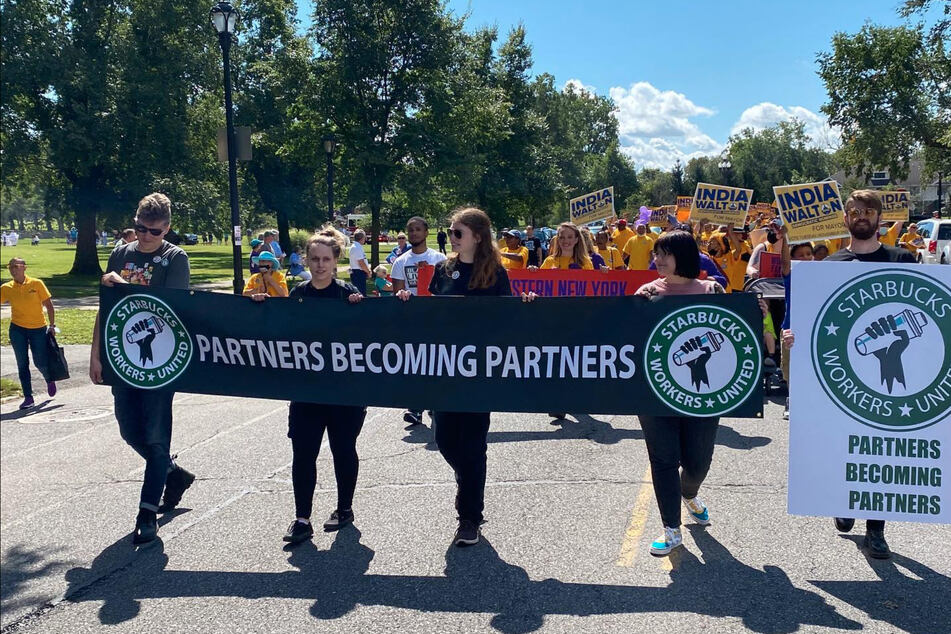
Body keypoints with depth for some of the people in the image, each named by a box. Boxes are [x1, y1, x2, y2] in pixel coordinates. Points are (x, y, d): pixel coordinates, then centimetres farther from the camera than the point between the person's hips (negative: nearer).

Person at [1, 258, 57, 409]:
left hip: (38, 329, -2)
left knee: (40, 362, 1)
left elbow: (48, 305, -3)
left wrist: (52, 325, -6)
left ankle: (49, 380, 36)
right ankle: (28, 397, 9)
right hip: (18, 330, 2)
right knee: (22, 364, 2)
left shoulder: (36, 284, -7)